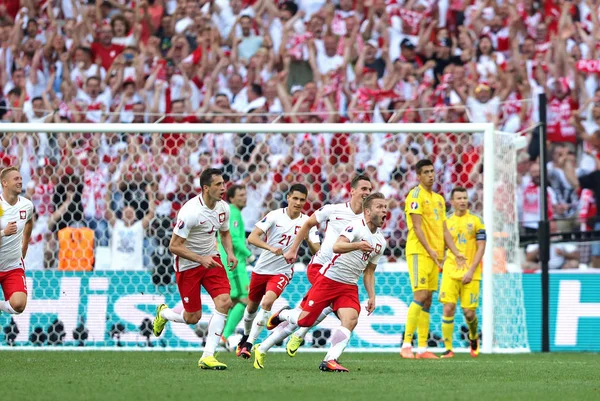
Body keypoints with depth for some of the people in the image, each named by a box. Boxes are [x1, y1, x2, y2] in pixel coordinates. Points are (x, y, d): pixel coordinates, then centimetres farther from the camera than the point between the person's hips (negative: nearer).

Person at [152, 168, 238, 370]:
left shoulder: (223, 208, -4)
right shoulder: (191, 212, -26)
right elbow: (174, 246, -23)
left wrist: (230, 253, -3)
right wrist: (201, 259, -29)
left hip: (211, 259, 6)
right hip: (188, 264, -6)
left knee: (224, 302, -15)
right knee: (193, 317, 1)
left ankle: (208, 356, -10)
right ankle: (163, 313, 37)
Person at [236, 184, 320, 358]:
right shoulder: (275, 216, -10)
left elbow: (317, 251, -6)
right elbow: (252, 237, -17)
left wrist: (310, 242, -29)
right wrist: (271, 248, -32)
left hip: (283, 271, -1)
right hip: (262, 269, 1)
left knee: (267, 302, -24)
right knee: (252, 305, 15)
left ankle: (249, 344, -18)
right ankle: (246, 337, 44)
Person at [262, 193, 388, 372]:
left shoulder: (380, 241, 11)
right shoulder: (356, 226, -14)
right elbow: (337, 246, -31)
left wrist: (372, 297, 12)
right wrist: (356, 245, -49)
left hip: (349, 287, 6)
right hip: (329, 279, -6)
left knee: (351, 320, -20)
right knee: (304, 320, -6)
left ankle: (330, 361, -21)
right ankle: (282, 314, 27)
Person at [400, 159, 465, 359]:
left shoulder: (439, 199, 19)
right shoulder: (416, 195, -5)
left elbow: (443, 230, 20)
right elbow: (417, 226, -13)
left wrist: (456, 253, 9)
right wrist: (430, 250, -21)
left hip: (434, 255, 8)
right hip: (419, 252, -8)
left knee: (427, 299, 6)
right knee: (420, 296, -15)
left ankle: (422, 348, 6)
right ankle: (406, 344, -14)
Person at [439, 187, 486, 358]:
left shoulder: (476, 221, 1)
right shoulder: (446, 222, 9)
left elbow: (481, 248, -3)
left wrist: (471, 270, -12)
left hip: (470, 274, -2)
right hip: (450, 272, 2)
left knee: (469, 312, -2)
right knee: (448, 309, -11)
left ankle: (473, 337, 30)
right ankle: (448, 349, -5)